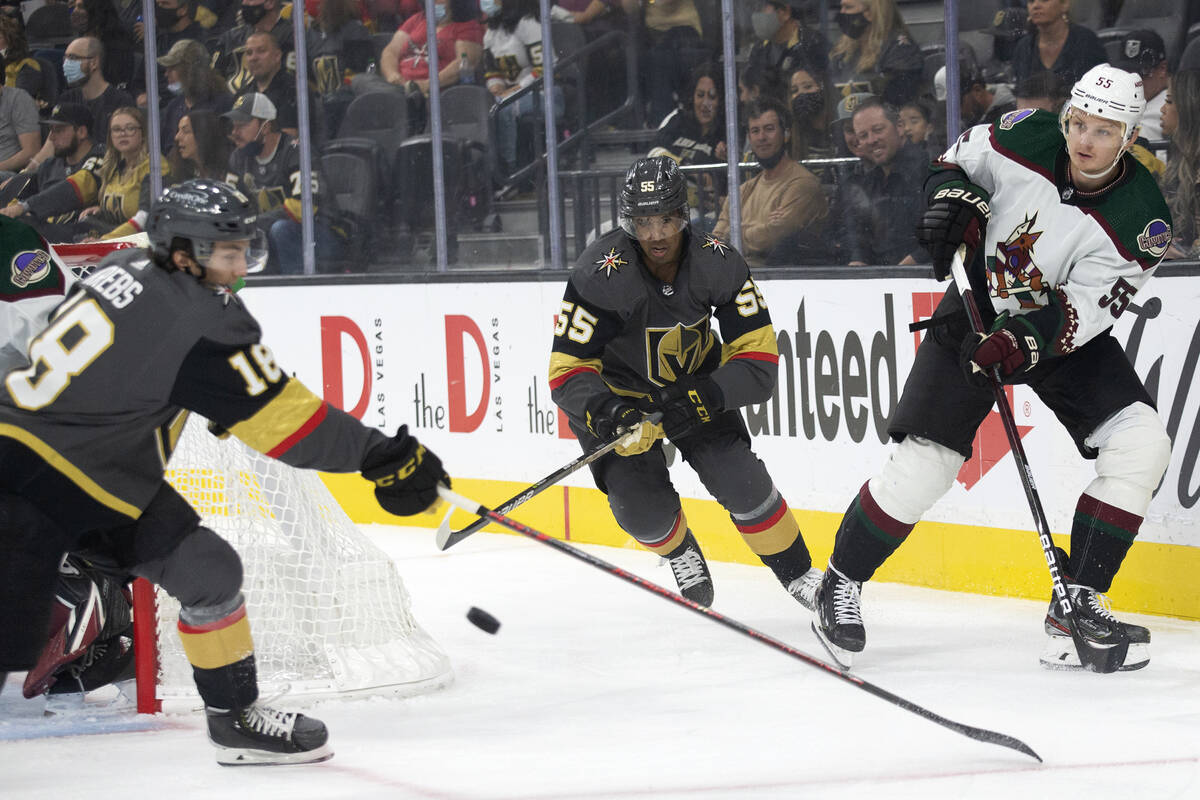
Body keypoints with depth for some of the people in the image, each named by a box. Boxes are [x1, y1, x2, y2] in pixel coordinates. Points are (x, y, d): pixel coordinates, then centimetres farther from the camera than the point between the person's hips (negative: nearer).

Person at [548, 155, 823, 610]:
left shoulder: (718, 265, -23)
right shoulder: (599, 277, -29)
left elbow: (759, 360, -20)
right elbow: (567, 372, -25)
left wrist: (705, 397, -37)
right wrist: (602, 412, -45)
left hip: (695, 382, 1)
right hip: (618, 392, -1)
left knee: (738, 479, -18)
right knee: (645, 511, -16)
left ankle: (798, 574, 3)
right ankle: (681, 553, 21)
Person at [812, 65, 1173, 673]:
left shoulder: (1140, 221, -22)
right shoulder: (1026, 139, -19)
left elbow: (1079, 314, -25)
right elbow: (957, 160, 3)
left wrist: (1022, 343, -40)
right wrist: (953, 199, -17)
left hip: (1063, 330, 1)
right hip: (978, 306, -1)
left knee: (1141, 444, -18)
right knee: (923, 463, -10)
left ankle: (1077, 605, -11)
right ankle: (840, 585, 12)